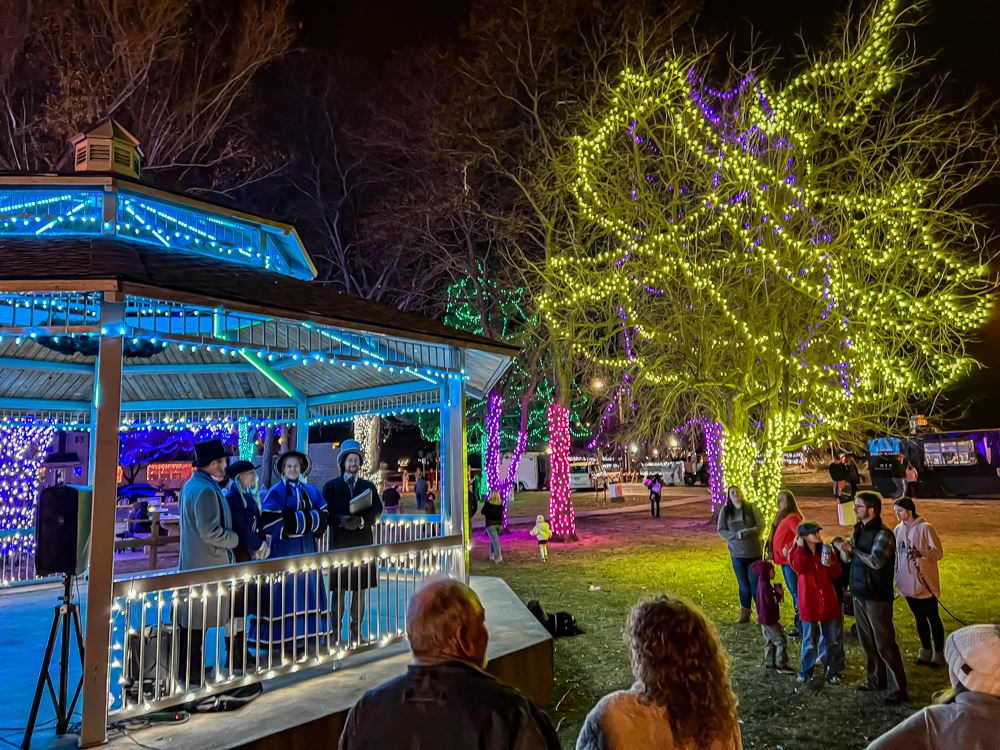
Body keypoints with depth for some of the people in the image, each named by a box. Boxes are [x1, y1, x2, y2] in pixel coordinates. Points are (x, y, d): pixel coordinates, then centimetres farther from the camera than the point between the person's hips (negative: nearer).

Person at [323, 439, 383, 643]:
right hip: (339, 542, -2)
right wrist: (341, 521, -18)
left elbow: (377, 510, 4)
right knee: (338, 588, -1)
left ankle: (356, 629, 12)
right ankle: (336, 630, 7)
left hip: (363, 541, 2)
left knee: (360, 587, 4)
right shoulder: (331, 486, 7)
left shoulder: (368, 486, 13)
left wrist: (362, 521, -14)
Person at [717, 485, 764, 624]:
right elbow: (721, 530, 0)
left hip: (754, 552, -2)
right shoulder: (725, 511, 1)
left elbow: (760, 526, -7)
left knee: (755, 584, 1)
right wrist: (735, 535, -16)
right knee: (743, 585, 10)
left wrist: (744, 533, -20)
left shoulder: (751, 508, -5)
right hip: (736, 554, 2)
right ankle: (744, 614, 20)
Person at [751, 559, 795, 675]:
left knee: (770, 641, 17)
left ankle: (769, 663, 24)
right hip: (769, 619, -10)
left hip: (764, 619, 10)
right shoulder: (765, 585, -22)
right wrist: (779, 595, -13)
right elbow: (770, 601, -26)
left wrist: (777, 593, -2)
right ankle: (781, 665, 0)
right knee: (781, 641, -4)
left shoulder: (762, 583, 10)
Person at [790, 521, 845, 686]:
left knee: (832, 640, 11)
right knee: (810, 640, 8)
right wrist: (800, 547, -22)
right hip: (809, 602, -3)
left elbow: (836, 574, 3)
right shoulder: (797, 553, -5)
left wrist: (830, 564, -17)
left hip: (828, 601, 3)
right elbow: (800, 568, -26)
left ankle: (833, 671, 26)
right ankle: (806, 671, 23)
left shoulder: (826, 550, 2)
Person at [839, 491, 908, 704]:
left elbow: (876, 561, -28)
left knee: (884, 644, -2)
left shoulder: (883, 534, -17)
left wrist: (854, 549, -16)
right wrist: (845, 551, -10)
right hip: (859, 594, 8)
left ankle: (898, 689, 7)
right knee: (867, 641, 17)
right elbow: (846, 558, 13)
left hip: (877, 597, -8)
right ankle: (877, 679, 31)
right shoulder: (859, 530, 8)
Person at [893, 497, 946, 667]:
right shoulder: (898, 529, 5)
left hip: (924, 583, -6)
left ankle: (939, 654, 20)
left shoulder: (925, 528, -13)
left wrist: (922, 555, -31)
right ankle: (925, 652, 29)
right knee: (919, 619, 17)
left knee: (933, 619, 8)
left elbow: (938, 552, -15)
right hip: (907, 583, 6)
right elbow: (896, 553, 11)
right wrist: (896, 576, 6)